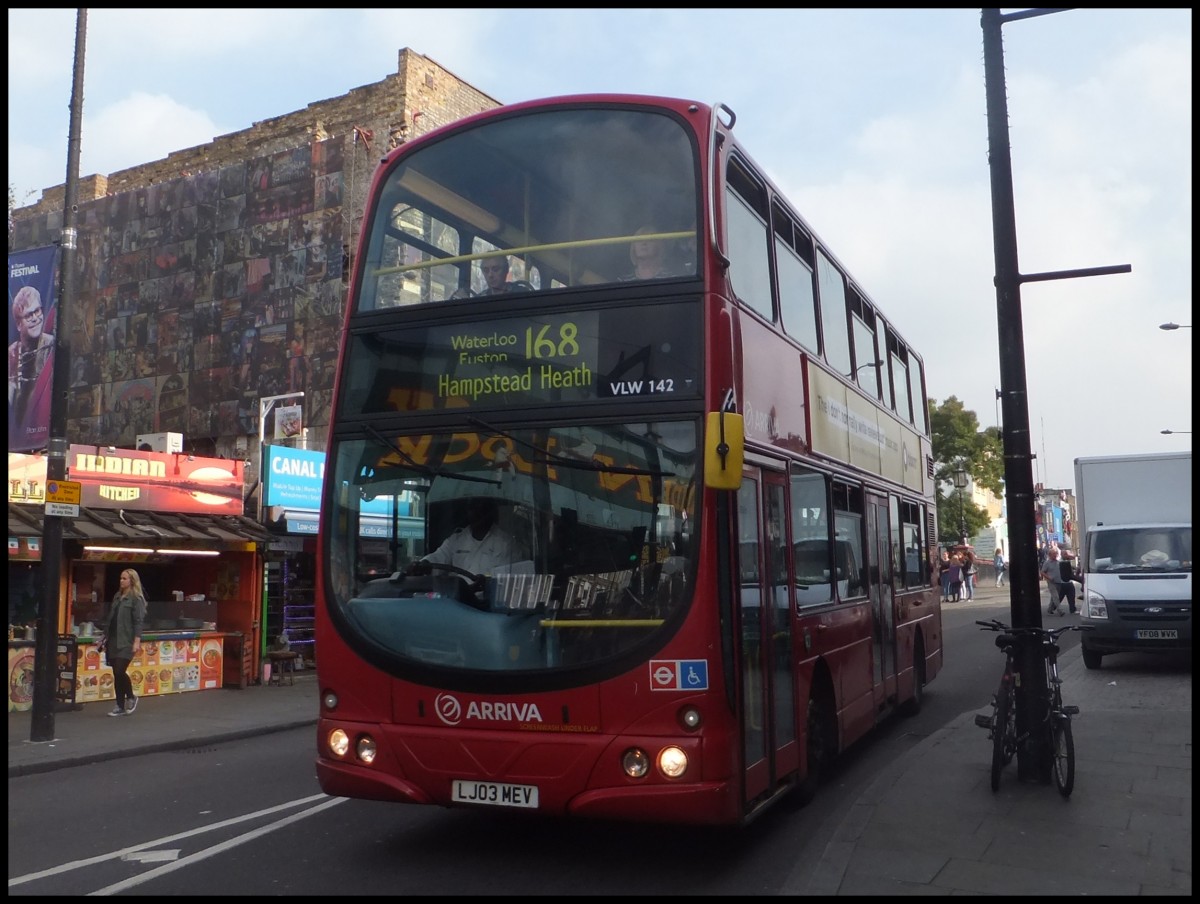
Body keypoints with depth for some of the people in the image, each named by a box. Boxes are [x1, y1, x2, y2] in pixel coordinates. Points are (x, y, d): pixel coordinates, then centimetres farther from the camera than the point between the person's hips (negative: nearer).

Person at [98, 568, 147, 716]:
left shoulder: (136, 599, -6)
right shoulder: (117, 597, 15)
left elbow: (138, 621, -11)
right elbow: (111, 619, 19)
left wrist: (137, 641, -17)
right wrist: (105, 637, 17)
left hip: (126, 642, -7)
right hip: (113, 641, 7)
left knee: (120, 671, -14)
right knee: (116, 674, 7)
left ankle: (131, 697, 9)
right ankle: (120, 706, 15)